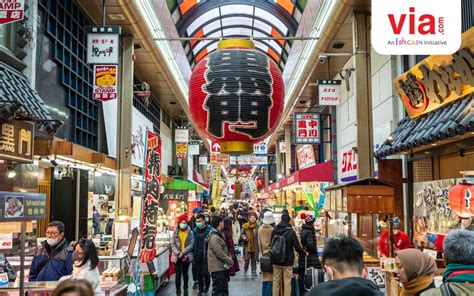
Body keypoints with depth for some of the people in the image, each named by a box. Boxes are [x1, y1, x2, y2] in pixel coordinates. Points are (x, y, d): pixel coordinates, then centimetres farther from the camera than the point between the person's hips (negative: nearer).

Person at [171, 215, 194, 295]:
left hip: (186, 256, 0)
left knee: (185, 273, 15)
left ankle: (185, 289, 35)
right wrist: (178, 253, -16)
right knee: (178, 275, -1)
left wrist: (183, 253, -18)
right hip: (177, 256, 0)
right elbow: (172, 244, -2)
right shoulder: (175, 232, 0)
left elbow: (191, 244, -9)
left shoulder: (190, 233, -3)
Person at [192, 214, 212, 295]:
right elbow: (193, 243, 10)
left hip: (206, 255, -4)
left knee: (205, 273, -4)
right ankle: (201, 289, 23)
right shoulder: (195, 230, 6)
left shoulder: (209, 230, -9)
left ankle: (207, 285, 25)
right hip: (197, 255, 4)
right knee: (198, 273, 8)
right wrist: (193, 255, 7)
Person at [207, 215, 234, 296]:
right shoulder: (214, 237, -20)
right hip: (217, 268, -10)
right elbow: (220, 254, -22)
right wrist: (230, 261, -11)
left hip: (222, 267, 10)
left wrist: (229, 260, 4)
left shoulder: (219, 234, 14)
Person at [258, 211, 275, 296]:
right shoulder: (273, 230, -15)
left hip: (263, 256, 5)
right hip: (271, 255, -5)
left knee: (264, 277, 13)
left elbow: (259, 243, 8)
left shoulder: (260, 229, -1)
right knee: (270, 277, 2)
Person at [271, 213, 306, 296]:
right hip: (287, 262, -4)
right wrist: (304, 252, 10)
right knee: (287, 283, 3)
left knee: (276, 282, 11)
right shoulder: (291, 232, -13)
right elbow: (297, 247, -9)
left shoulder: (274, 231, 0)